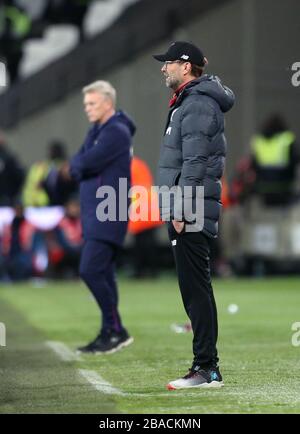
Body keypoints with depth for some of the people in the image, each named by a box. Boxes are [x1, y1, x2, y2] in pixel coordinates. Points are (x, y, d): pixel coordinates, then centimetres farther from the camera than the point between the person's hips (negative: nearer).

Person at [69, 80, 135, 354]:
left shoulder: (116, 132, -12)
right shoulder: (97, 131, 18)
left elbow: (86, 163, -21)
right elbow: (77, 166, 14)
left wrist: (79, 165, 0)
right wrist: (82, 166, -7)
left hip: (108, 215, -10)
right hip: (95, 214, 10)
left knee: (91, 270, -15)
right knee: (102, 274, 10)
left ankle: (115, 330, -9)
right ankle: (111, 333, 14)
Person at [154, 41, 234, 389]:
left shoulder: (198, 104, -13)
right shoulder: (186, 102, 20)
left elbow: (194, 162, -20)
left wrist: (181, 210, -21)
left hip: (190, 213, -11)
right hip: (183, 211, 11)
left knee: (196, 289, -10)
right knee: (193, 288, 11)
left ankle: (206, 369, -9)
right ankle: (206, 367, 15)